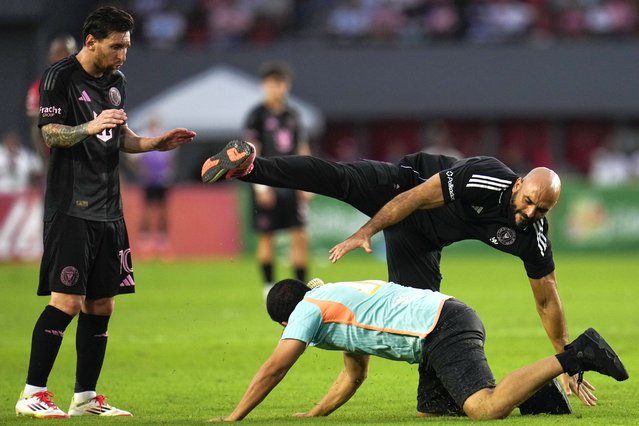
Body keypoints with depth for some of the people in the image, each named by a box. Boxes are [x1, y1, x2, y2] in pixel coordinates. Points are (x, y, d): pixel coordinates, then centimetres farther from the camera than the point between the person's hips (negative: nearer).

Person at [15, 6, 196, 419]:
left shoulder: (117, 82, 16)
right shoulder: (60, 77, -6)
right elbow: (51, 134, -13)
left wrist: (157, 143, 7)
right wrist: (91, 127, -29)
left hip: (108, 209, 8)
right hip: (70, 209, -8)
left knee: (101, 305, 7)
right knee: (67, 302, -13)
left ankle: (86, 396, 13)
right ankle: (32, 395, -8)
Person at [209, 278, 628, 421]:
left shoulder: (310, 309, 6)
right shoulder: (339, 296, 32)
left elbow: (274, 369, 1)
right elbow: (355, 375, 40)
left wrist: (234, 417, 9)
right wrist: (314, 414, 40)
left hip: (443, 332, -9)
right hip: (456, 316, 9)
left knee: (488, 407, -24)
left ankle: (574, 357, -28)